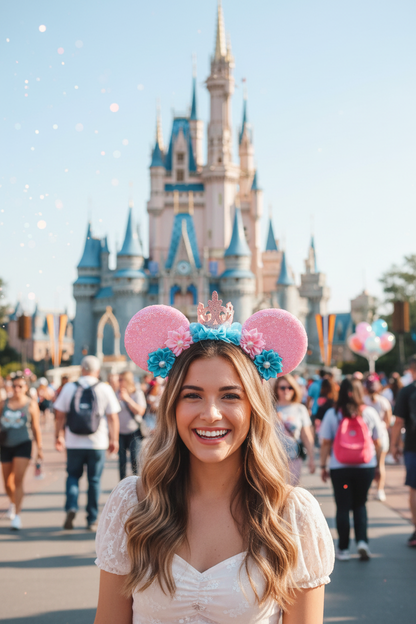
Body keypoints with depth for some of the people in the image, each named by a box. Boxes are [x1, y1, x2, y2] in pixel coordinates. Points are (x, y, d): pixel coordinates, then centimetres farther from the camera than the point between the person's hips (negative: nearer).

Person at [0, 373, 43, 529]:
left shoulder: (31, 404, -2)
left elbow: (36, 427, 3)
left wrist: (39, 448, 3)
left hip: (23, 445, -3)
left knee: (18, 480, -14)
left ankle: (17, 515, -10)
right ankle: (13, 502, 43)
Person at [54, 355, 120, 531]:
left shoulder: (68, 388, 1)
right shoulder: (105, 389, -2)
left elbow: (60, 415, 3)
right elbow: (113, 418, -2)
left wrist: (60, 436, 13)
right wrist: (114, 439, 6)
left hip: (74, 442, 1)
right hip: (97, 443, -1)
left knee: (73, 475, 16)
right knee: (94, 480, 8)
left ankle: (71, 507, -6)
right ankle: (92, 520, 12)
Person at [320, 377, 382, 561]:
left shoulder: (332, 414, -3)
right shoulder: (370, 412, 0)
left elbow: (325, 443, -3)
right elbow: (377, 442, 5)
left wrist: (323, 466, 5)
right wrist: (379, 465, 14)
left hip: (340, 468, -1)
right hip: (366, 466, 1)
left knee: (343, 507, 7)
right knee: (360, 504, 16)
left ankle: (343, 548, 10)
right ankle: (362, 541, -1)